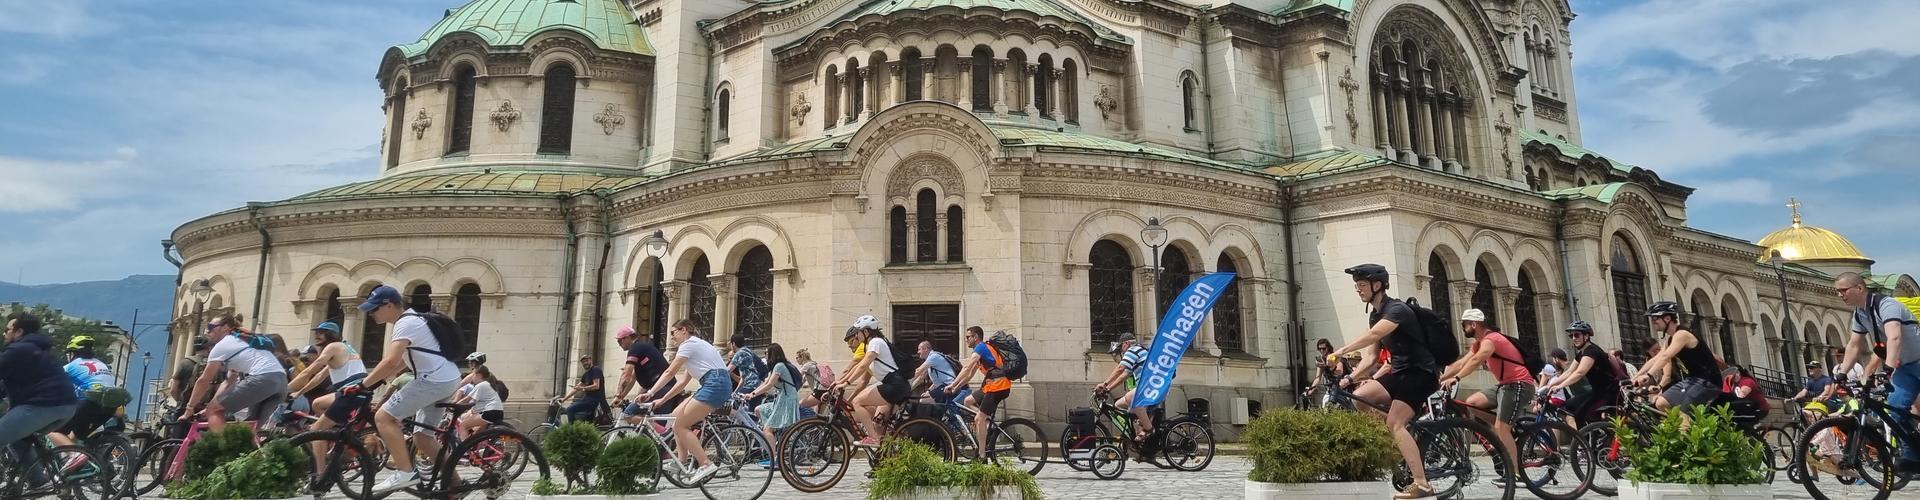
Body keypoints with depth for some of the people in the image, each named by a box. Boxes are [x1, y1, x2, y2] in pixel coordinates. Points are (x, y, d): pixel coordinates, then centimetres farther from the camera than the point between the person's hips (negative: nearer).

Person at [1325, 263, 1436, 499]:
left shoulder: (1396, 309, -18)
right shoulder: (1375, 314, 11)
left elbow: (1373, 335, -37)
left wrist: (1341, 351, -44)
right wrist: (1352, 377, 3)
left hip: (1421, 373, -9)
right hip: (1399, 372, 9)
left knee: (1394, 423, -20)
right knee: (1357, 398, -7)